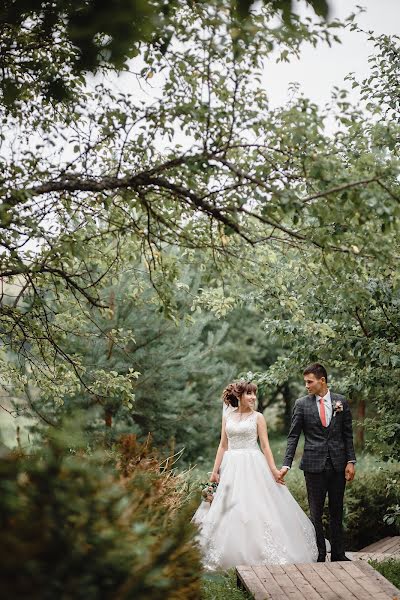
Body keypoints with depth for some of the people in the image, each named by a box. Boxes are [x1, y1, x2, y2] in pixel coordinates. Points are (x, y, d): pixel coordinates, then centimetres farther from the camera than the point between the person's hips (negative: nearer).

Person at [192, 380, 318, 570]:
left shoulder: (257, 417, 1)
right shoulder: (227, 417, 9)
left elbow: (265, 446, -1)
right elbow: (223, 446, 9)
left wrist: (274, 470, -10)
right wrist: (215, 470, 3)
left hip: (253, 466, -3)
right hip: (231, 467, 3)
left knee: (255, 508, -7)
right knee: (228, 509, 4)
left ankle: (257, 555, 3)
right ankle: (232, 556, 14)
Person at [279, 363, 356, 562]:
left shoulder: (341, 402, 4)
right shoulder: (302, 404, -1)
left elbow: (347, 434, 7)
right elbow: (293, 436, -1)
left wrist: (351, 461, 0)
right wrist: (286, 464, -9)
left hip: (338, 464, 2)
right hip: (314, 464, -2)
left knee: (337, 511, 10)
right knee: (316, 512, 3)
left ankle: (338, 554, 19)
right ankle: (319, 556, 12)